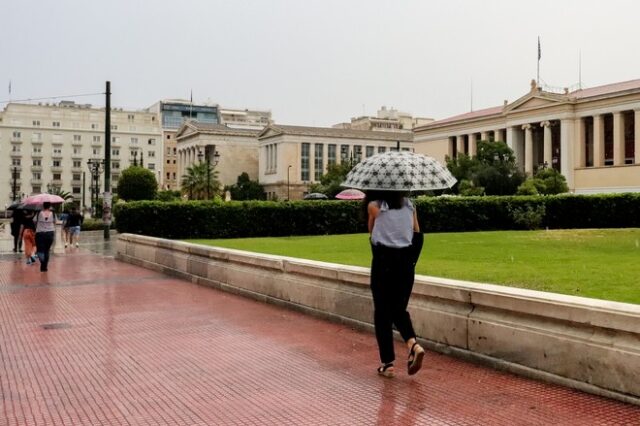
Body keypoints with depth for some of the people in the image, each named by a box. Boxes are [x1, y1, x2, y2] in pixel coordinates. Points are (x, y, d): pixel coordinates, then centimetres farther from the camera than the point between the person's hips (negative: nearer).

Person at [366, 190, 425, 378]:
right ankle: (413, 343, -8)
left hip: (383, 262, -4)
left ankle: (388, 363, 7)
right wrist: (412, 259, 11)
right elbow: (418, 235, 7)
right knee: (399, 309, 17)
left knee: (382, 312, 6)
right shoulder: (409, 204, 7)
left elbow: (372, 231, 6)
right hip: (405, 262, 4)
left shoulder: (374, 205, -5)